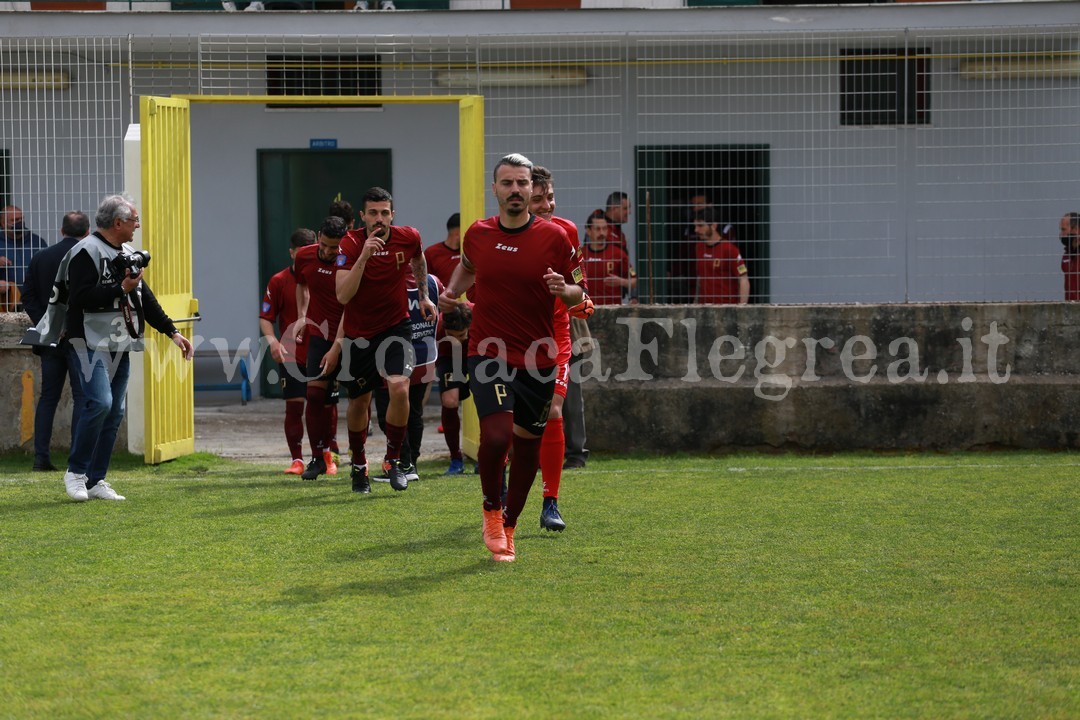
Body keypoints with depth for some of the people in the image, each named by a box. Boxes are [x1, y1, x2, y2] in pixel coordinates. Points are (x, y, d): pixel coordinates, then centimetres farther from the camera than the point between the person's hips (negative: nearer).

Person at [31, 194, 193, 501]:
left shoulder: (128, 254, 17)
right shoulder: (86, 252, -11)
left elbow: (145, 299, 21)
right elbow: (80, 298, -21)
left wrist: (172, 332, 16)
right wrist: (121, 289, -19)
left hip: (121, 344, 9)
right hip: (92, 342, -9)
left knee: (114, 412, 5)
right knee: (99, 403, -20)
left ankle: (96, 481, 10)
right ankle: (75, 472, -5)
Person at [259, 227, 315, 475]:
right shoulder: (279, 281, 0)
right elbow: (265, 317, 1)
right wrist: (272, 341, -16)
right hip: (291, 356, -1)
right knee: (294, 406, -2)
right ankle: (297, 460, 6)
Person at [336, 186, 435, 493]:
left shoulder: (408, 238, -8)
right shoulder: (351, 245, -17)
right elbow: (343, 296, -28)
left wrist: (424, 295, 20)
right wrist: (364, 255, -34)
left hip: (395, 327, 1)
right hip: (358, 333, 0)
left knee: (400, 388, -22)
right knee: (359, 402, 10)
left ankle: (393, 459, -3)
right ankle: (359, 464, 34)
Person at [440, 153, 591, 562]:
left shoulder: (554, 237, -3)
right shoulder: (478, 234, 2)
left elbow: (578, 291, 3)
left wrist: (565, 290, -16)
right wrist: (452, 293, 14)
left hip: (538, 359, 1)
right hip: (489, 353, -1)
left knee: (527, 445, 8)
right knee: (496, 435, -20)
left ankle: (508, 525, 28)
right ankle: (492, 510, 7)